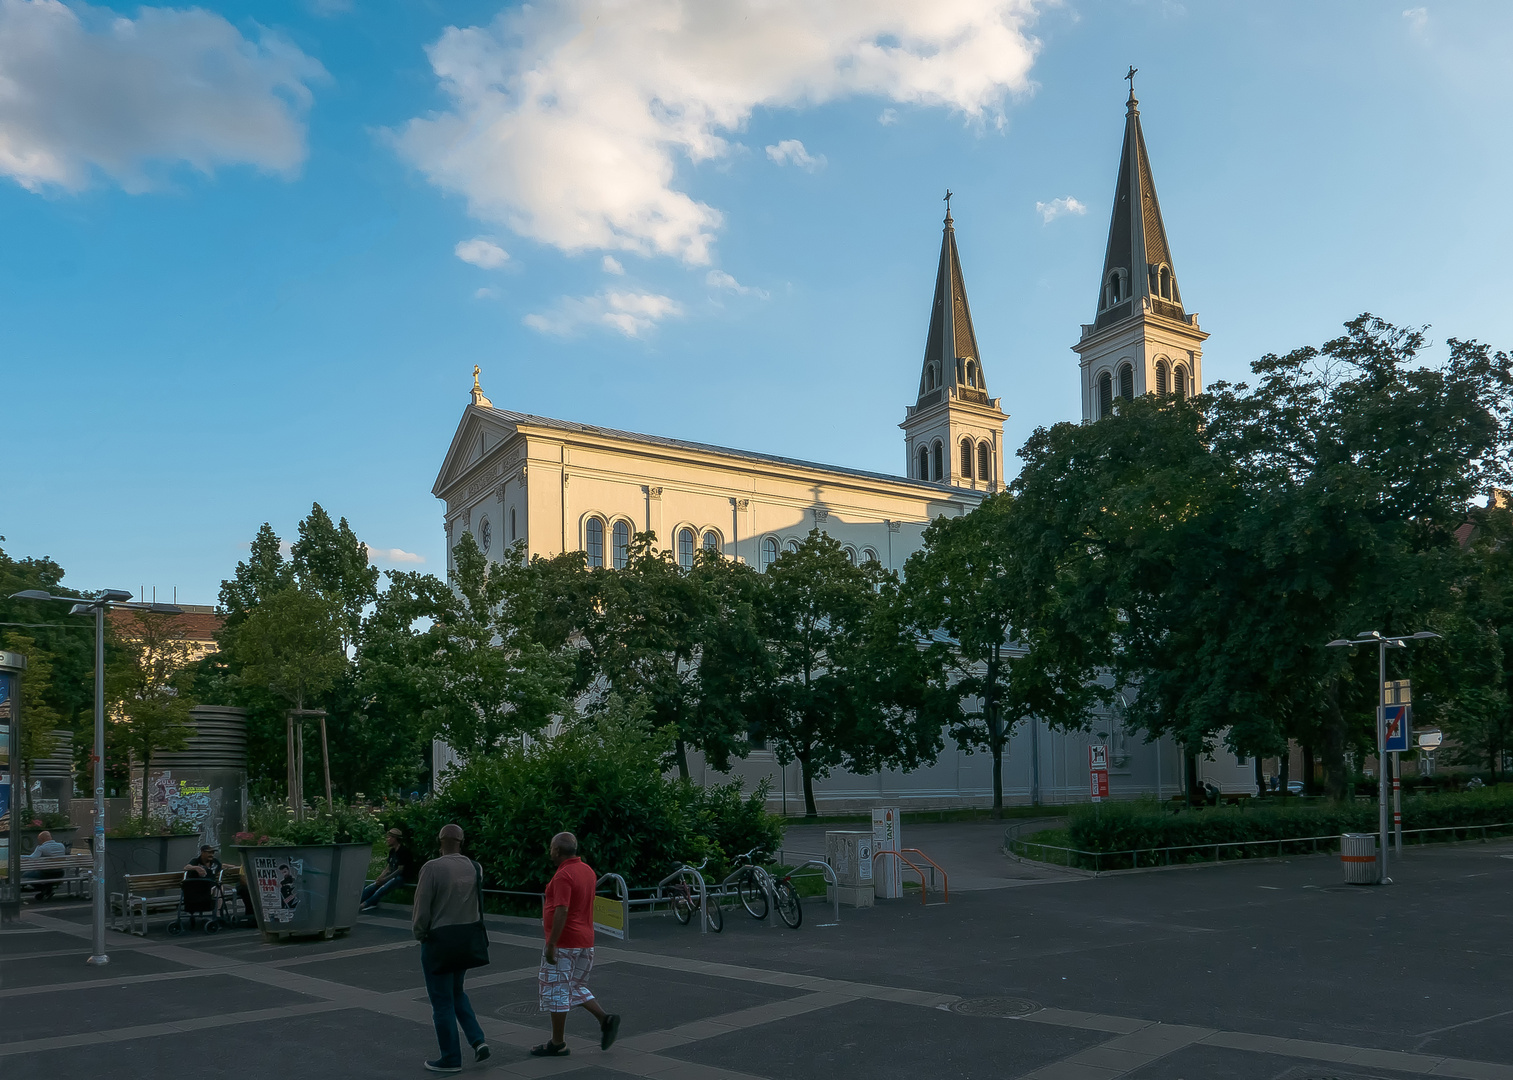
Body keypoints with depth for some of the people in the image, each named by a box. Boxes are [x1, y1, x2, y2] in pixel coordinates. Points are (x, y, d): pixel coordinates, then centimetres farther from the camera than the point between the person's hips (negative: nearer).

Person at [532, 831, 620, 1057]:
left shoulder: (563, 875, -19)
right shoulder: (588, 871, 10)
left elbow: (561, 912, -26)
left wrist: (551, 944, -23)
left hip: (564, 943, -9)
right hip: (585, 941, 9)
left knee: (556, 990, 3)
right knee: (576, 987, 19)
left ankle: (557, 1044, 10)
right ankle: (605, 1019, 3)